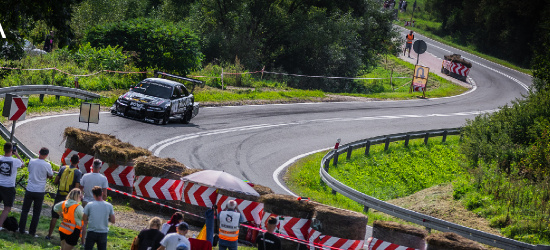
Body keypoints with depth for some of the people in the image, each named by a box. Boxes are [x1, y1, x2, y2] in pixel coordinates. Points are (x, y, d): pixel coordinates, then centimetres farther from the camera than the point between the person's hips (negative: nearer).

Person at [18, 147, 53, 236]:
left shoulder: (32, 162, -3)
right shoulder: (47, 165, -10)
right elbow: (51, 176, 4)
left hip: (29, 190, 2)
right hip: (40, 191, -2)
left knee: (25, 210, 12)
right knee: (36, 213, 8)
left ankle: (21, 229, 11)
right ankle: (32, 231, 7)